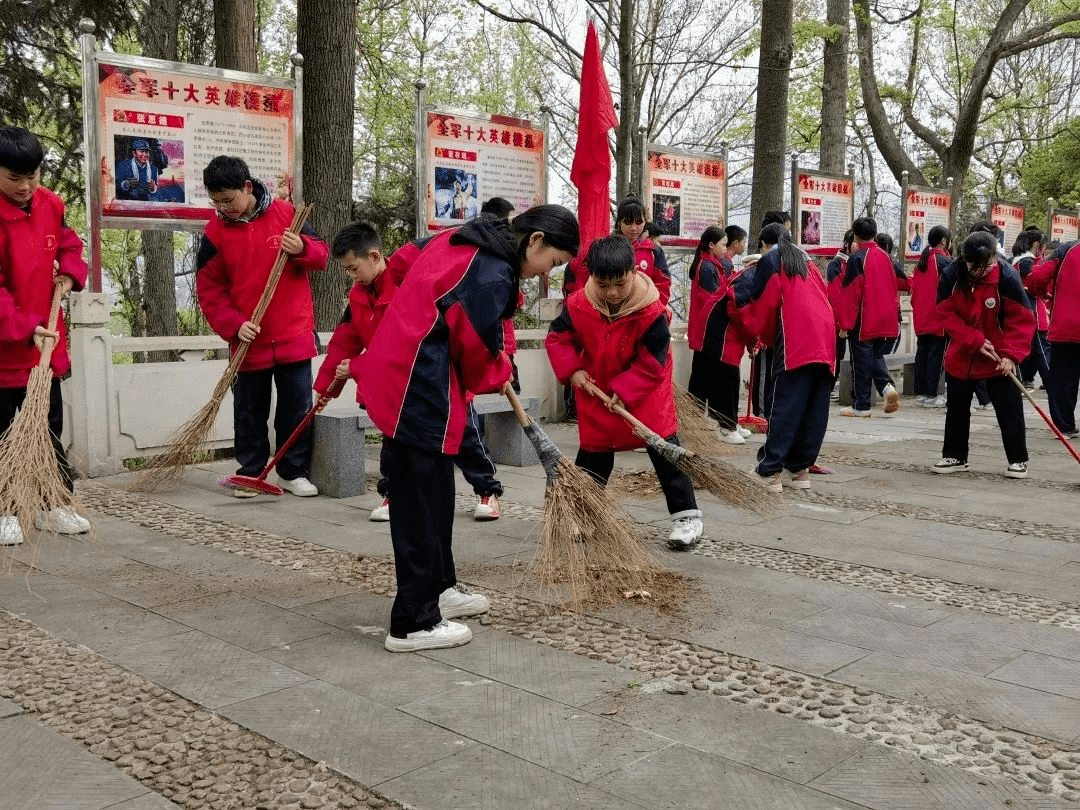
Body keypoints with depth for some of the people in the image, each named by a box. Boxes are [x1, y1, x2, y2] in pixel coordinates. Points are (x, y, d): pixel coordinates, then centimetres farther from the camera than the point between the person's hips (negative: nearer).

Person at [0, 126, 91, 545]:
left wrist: (70, 272, 1)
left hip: (46, 342, 6)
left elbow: (69, 244, 21)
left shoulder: (50, 204, 2)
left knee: (51, 427, 14)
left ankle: (52, 505, 26)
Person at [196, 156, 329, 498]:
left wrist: (302, 249, -20)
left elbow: (321, 254, 4)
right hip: (249, 340, 0)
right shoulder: (215, 231, -2)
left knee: (298, 406, 6)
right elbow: (208, 288, 0)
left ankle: (293, 472, 18)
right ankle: (250, 474, 21)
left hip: (294, 336, 0)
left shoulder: (286, 213, -3)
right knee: (249, 411, 9)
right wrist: (234, 324, -13)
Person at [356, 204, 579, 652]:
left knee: (435, 490, 19)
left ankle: (437, 588, 32)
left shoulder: (463, 239, 11)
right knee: (421, 500, -4)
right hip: (417, 386, -10)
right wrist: (498, 375, 11)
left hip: (397, 371, 10)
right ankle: (413, 623, 3)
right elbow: (476, 347, -12)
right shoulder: (495, 275, -17)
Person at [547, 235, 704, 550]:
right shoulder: (578, 305, -16)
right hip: (596, 391, 3)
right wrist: (571, 369, -15)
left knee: (664, 448, -5)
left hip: (646, 391, -3)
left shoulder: (651, 311, -26)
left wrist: (625, 390, -24)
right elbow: (557, 337, -2)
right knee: (593, 450, 13)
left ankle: (686, 514, 4)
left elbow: (653, 363, -21)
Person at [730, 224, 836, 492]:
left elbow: (763, 306, 4)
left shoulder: (770, 261, 9)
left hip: (795, 340, -6)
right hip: (825, 338, 6)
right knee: (816, 409, 7)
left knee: (785, 407, -9)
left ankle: (769, 472, -11)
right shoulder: (806, 259, 27)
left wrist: (766, 338, 20)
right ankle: (800, 470, 11)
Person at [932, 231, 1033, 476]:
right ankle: (954, 456, 24)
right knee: (956, 408, 11)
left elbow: (1022, 319, -14)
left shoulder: (1007, 278, -18)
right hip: (961, 355, 3)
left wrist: (1011, 354, -22)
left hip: (999, 358, -3)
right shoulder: (951, 276, -13)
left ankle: (1018, 460, 11)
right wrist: (975, 341, -20)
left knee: (1009, 408, -2)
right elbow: (947, 315, -10)